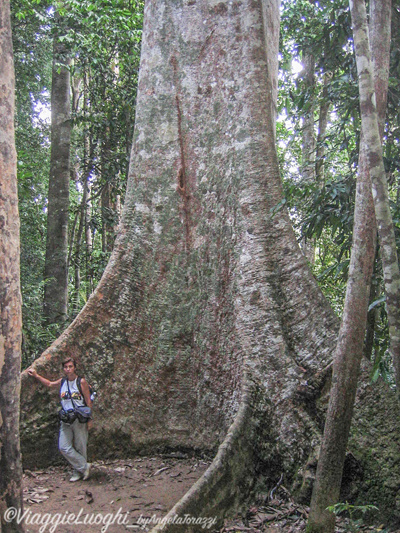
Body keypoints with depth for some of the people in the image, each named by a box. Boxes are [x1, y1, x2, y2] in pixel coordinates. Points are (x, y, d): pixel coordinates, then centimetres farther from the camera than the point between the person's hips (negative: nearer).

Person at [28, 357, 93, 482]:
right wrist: (36, 375, 29)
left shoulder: (81, 382, -6)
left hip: (80, 420, -5)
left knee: (80, 447, 2)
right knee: (64, 447, -3)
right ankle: (84, 466, 9)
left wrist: (89, 419, -6)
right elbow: (49, 384, 29)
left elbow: (88, 402, -4)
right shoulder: (62, 382, 8)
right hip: (65, 420, 5)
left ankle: (78, 472, 20)